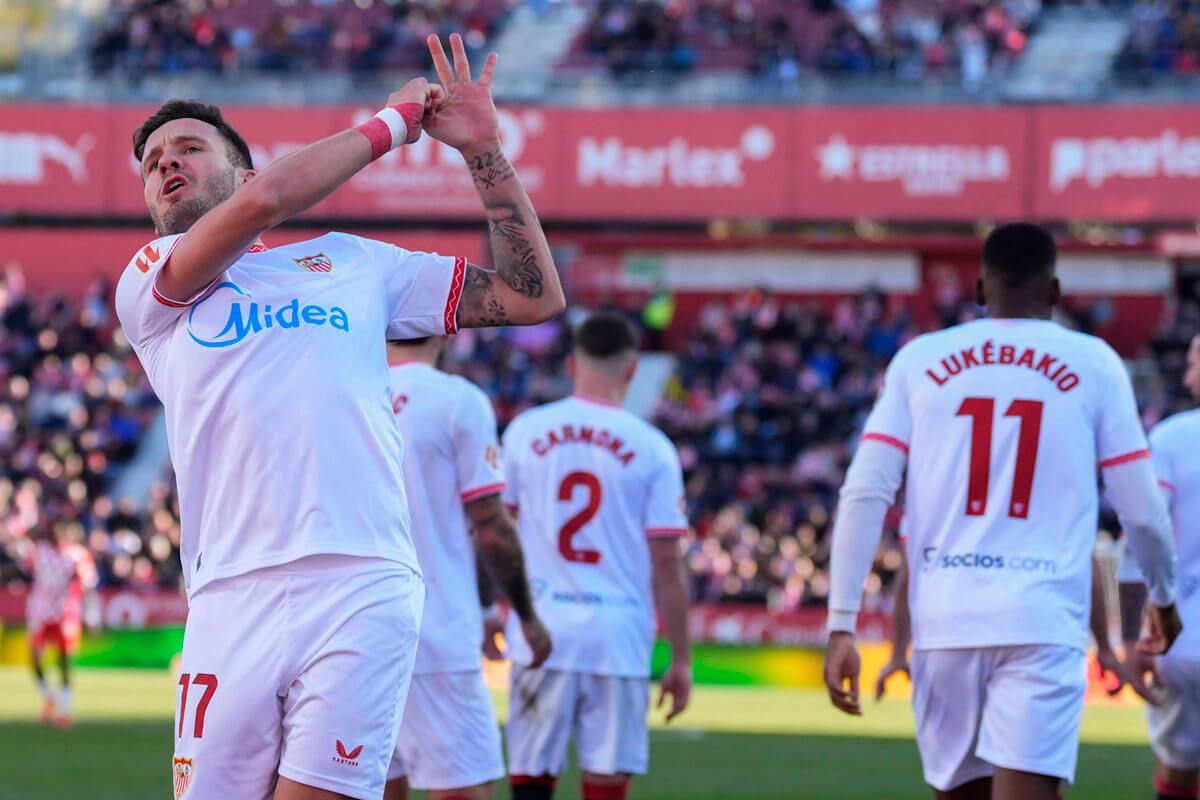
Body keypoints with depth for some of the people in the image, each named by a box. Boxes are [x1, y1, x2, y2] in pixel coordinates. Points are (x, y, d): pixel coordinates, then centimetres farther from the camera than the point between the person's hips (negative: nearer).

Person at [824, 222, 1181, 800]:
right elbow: (1141, 510, 7)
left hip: (945, 623, 3)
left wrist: (842, 626, 3)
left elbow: (864, 496, 2)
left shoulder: (919, 361, 10)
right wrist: (1163, 598, 26)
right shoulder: (1093, 365, 6)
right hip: (1043, 623, -3)